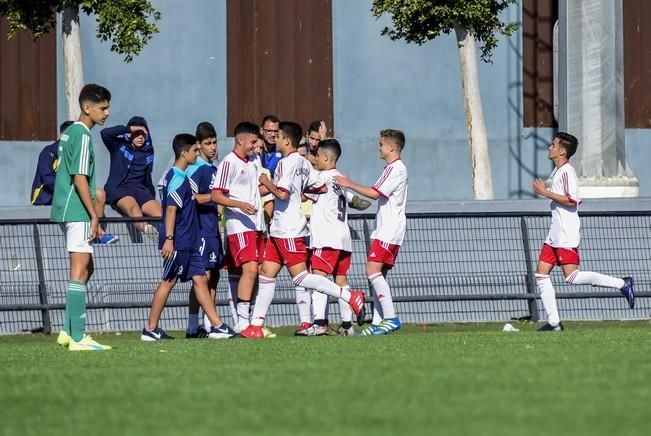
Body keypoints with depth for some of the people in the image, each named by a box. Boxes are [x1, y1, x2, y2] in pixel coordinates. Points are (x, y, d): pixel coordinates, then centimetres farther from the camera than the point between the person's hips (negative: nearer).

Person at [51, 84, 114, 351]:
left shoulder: (69, 133, 16)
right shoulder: (83, 136, -13)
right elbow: (80, 179, -19)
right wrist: (94, 214, -17)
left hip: (66, 211, 10)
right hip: (77, 212, -10)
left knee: (85, 269, 16)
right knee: (79, 271, -9)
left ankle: (68, 331, 17)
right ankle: (77, 338, -11)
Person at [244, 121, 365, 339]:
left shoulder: (286, 163, -15)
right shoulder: (303, 163, 12)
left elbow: (282, 193, -24)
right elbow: (321, 187, 15)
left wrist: (267, 183, -7)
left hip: (288, 230, -10)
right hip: (279, 230, 10)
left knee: (301, 277, -9)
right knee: (266, 274, 7)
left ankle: (350, 296, -8)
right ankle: (256, 325, 7)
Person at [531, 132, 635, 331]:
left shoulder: (567, 171, -12)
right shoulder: (556, 172, 17)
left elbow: (572, 200, -22)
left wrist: (545, 192, -18)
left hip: (567, 236, -10)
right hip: (554, 235, 10)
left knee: (572, 277, -13)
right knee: (541, 275, 2)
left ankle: (621, 284, -5)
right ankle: (553, 322, 2)